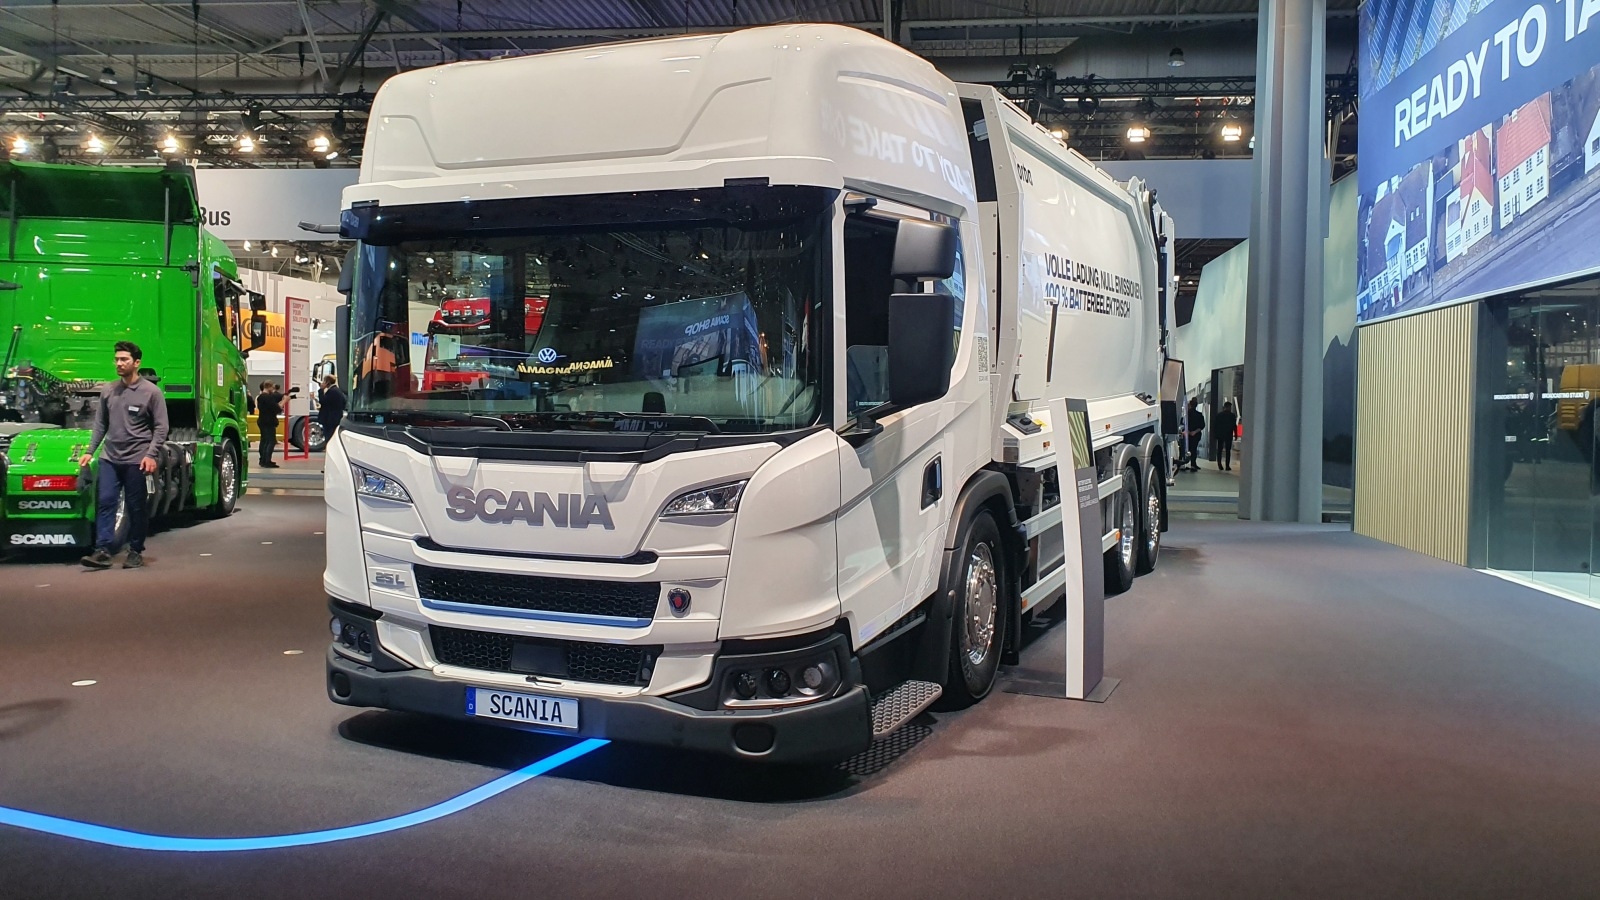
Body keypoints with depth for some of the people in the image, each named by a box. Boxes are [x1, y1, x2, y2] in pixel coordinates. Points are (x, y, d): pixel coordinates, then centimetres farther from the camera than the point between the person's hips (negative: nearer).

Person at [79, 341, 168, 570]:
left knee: (135, 507, 4)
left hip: (136, 460, -4)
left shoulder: (151, 391, -4)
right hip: (110, 457, 4)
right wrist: (90, 451, 10)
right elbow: (100, 424, 16)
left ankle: (136, 552, 14)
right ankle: (103, 550, -5)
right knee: (105, 502, -4)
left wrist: (151, 455, -14)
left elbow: (161, 427, -5)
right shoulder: (108, 391, 10)